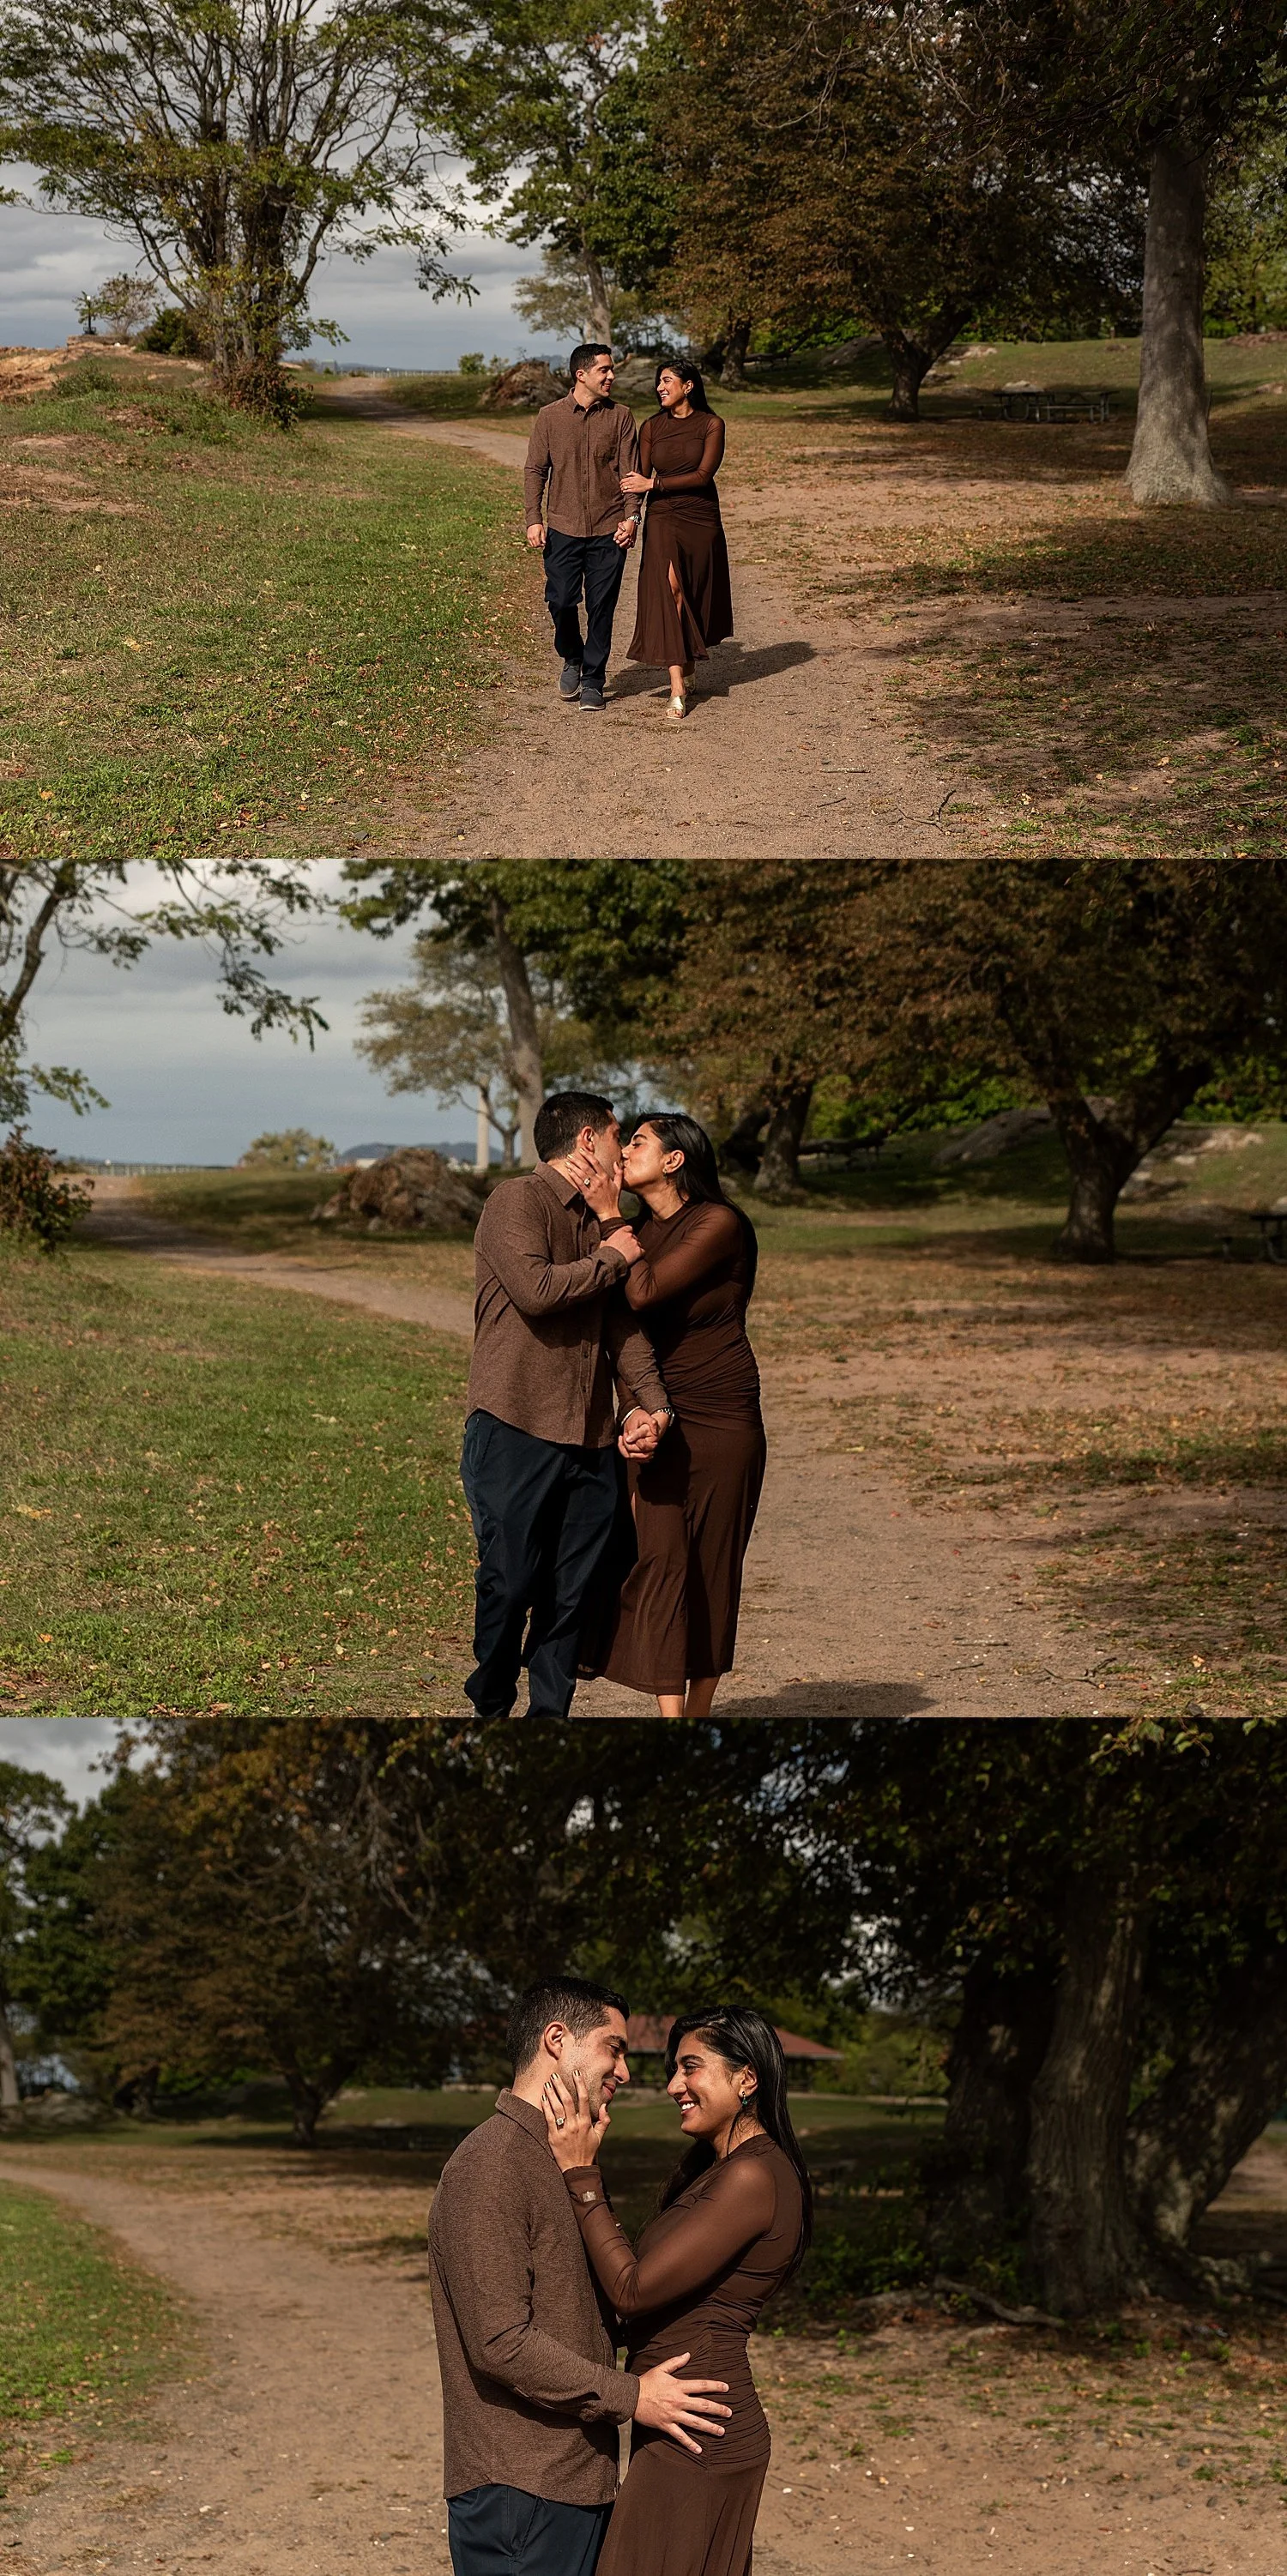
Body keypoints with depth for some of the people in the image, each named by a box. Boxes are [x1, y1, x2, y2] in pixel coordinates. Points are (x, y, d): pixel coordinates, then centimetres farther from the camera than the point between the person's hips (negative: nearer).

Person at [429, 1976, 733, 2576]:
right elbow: (501, 2342, -21)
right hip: (518, 2492, -9)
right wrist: (630, 2397, -15)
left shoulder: (561, 2162, 19)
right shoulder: (490, 2165, -15)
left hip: (579, 2480, 9)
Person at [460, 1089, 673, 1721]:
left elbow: (623, 1322, 11)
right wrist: (612, 1259, -6)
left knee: (571, 1591, 5)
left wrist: (650, 1403, -5)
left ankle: (550, 1716, 15)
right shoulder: (517, 1201, -5)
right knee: (510, 1582, -5)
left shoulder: (600, 1222, 19)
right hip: (515, 1431, -7)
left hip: (592, 1442, 7)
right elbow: (536, 1288, -20)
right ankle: (490, 1707, 14)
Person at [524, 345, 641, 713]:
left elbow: (629, 471, 2)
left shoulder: (620, 416, 3)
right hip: (563, 528, 0)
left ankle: (592, 681, 13)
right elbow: (536, 470, 5)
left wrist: (631, 516, -10)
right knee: (561, 601, -3)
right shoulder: (550, 416, 2)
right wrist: (533, 520, -4)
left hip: (608, 530, 0)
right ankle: (572, 660, 25)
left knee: (601, 608, 2)